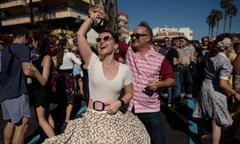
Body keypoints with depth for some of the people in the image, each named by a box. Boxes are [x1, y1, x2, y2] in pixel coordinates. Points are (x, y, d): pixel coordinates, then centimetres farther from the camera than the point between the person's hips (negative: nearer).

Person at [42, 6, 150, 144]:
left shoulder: (125, 69, -4)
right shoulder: (93, 62, -5)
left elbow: (129, 93, 8)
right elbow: (80, 34, -9)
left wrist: (119, 102, -11)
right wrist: (92, 17, 3)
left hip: (115, 120, 1)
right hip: (92, 120, 0)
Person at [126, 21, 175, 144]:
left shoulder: (160, 59, -5)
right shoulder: (128, 51, -1)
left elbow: (171, 79, 1)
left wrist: (158, 84, -17)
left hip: (150, 110, -1)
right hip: (128, 107, 2)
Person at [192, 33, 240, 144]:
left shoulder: (211, 56, 3)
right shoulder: (225, 62, -20)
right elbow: (223, 84, -24)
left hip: (205, 88, 8)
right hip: (215, 92, -8)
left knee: (203, 116, 23)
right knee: (217, 123, 5)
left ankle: (200, 134, 43)